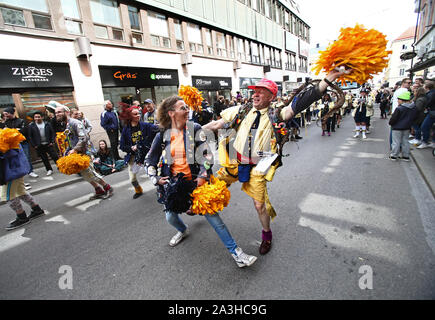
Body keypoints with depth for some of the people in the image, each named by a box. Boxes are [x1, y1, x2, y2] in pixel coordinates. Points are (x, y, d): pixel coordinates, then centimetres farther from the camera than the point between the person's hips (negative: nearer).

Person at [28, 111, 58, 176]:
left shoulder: (47, 124, 2)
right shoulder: (31, 126, 0)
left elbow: (52, 133, 5)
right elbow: (30, 137, 1)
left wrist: (52, 142, -4)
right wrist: (34, 145, -4)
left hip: (48, 144, 0)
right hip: (39, 146, 1)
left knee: (55, 156, 0)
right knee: (44, 158, 7)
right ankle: (49, 170, 17)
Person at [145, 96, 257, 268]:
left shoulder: (195, 129, -7)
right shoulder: (162, 135, -3)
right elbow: (150, 159, 9)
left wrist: (203, 175, -11)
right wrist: (155, 179, 1)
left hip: (194, 181, -2)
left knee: (212, 215, -5)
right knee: (170, 217, 15)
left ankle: (235, 251, 8)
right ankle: (183, 231, 53)